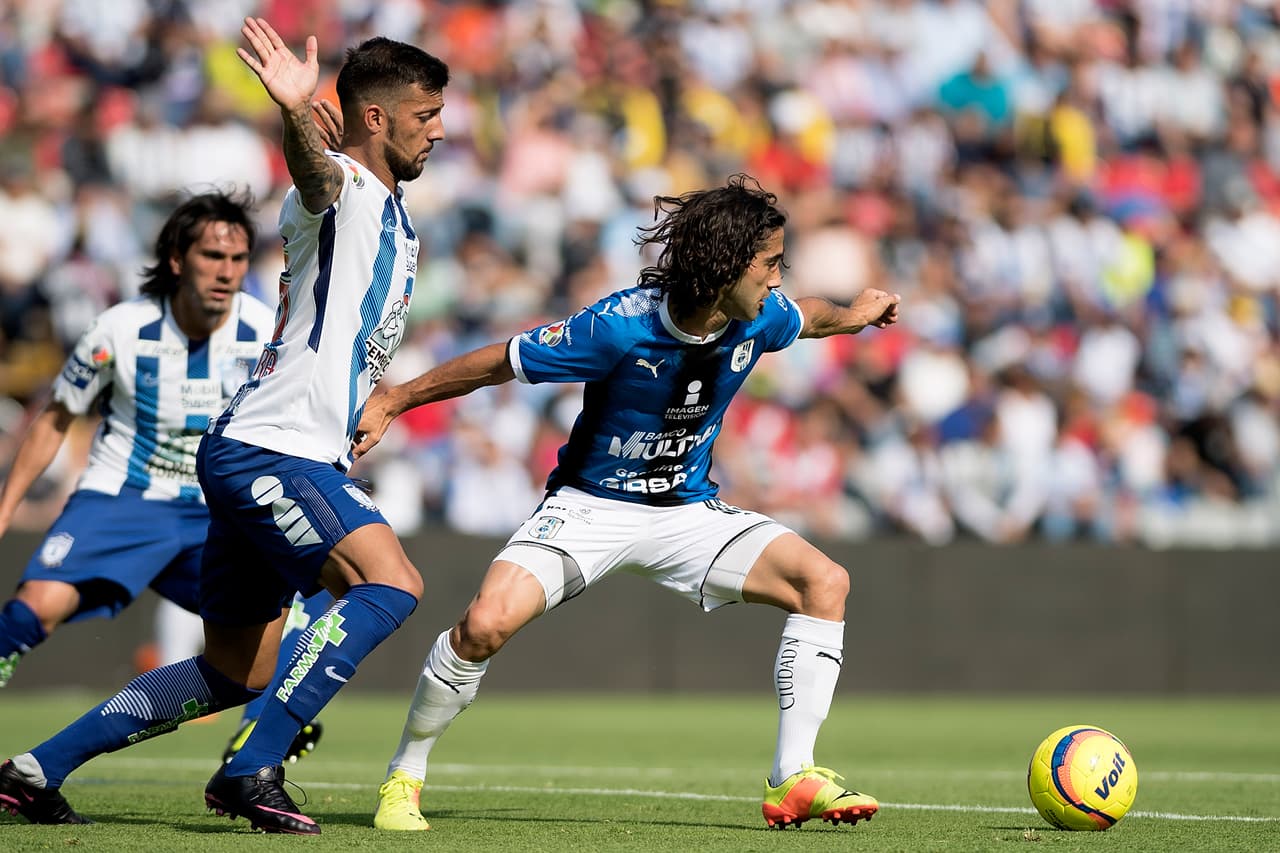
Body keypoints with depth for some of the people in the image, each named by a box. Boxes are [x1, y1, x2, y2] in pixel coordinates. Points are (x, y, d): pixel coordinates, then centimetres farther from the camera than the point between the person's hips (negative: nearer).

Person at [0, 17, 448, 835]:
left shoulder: (395, 216, 18)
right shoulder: (343, 190, -11)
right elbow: (315, 175, -38)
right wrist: (296, 115, -58)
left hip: (303, 458, 10)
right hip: (264, 451, -10)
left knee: (234, 675, 13)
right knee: (390, 582, -27)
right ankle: (253, 771, -26)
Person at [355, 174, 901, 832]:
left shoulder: (760, 318, -9)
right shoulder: (620, 326, -26)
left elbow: (806, 317, 22)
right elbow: (500, 361, -15)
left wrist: (851, 315, 10)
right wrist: (389, 403, -11)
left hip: (686, 512, 5)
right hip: (590, 506, -5)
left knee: (824, 581, -14)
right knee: (488, 623, -28)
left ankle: (793, 780, -10)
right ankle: (404, 776, -4)